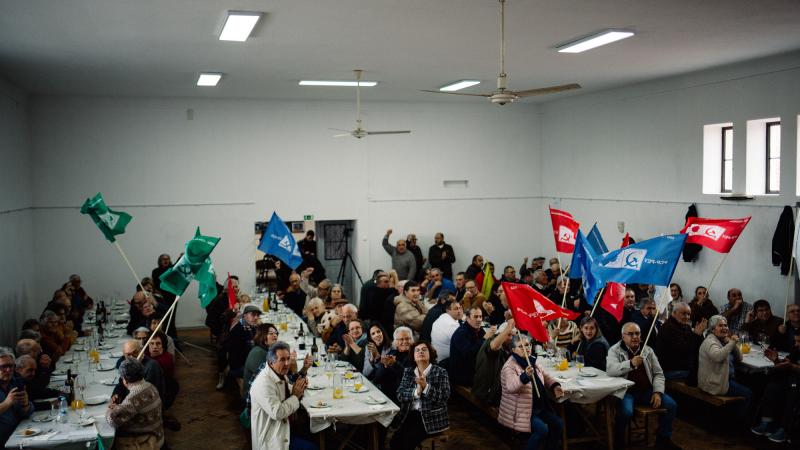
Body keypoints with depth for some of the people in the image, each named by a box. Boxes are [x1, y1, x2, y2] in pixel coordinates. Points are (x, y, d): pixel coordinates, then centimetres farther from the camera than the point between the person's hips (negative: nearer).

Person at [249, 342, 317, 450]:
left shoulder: (281, 375, 5)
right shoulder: (264, 383, -22)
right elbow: (277, 413, -27)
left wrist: (299, 389, -1)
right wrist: (295, 396, -16)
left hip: (286, 426, 9)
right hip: (272, 438, -9)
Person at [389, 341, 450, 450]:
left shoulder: (440, 372, 1)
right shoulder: (408, 371, 12)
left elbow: (444, 397, -10)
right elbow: (400, 395, 1)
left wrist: (426, 386, -22)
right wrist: (416, 391, -16)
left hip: (431, 418, -3)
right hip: (409, 415, 3)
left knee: (409, 440, -23)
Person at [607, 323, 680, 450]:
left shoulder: (648, 350, 10)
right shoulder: (615, 350, -4)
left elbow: (658, 374, 12)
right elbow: (610, 370, -21)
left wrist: (657, 392, -5)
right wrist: (630, 363, -36)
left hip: (646, 391, 5)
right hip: (626, 391, -5)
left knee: (671, 405, -10)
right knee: (626, 412, -33)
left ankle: (663, 439, 12)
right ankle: (619, 440, -3)